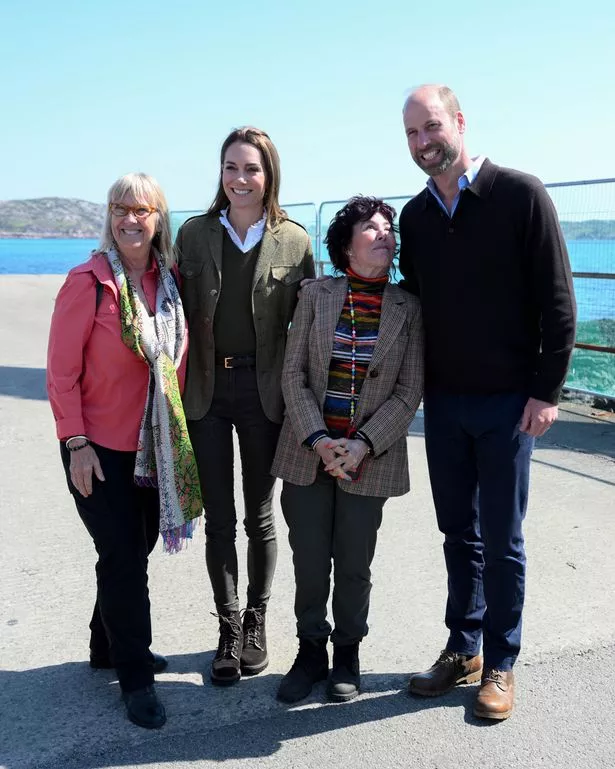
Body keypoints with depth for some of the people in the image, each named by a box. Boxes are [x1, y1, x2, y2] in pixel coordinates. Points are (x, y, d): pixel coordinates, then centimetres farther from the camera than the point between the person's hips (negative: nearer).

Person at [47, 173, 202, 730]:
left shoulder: (169, 281, 3)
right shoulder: (88, 282, -12)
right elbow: (61, 370, -11)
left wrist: (176, 428, 6)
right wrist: (75, 441, -14)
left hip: (153, 447, 5)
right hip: (99, 448, -5)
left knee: (136, 548, 16)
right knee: (122, 556, -1)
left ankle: (108, 647, 37)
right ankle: (134, 676, 15)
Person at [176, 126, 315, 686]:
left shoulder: (294, 241, -1)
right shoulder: (195, 234, 4)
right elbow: (181, 314, 5)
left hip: (264, 390, -1)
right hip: (206, 391, 1)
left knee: (260, 517, 11)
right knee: (219, 519, 7)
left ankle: (256, 624, 29)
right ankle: (229, 630, 23)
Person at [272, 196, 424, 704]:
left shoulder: (408, 308, -1)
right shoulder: (316, 296, 0)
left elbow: (409, 392, -3)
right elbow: (293, 375, -1)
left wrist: (363, 445, -14)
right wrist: (318, 439, -13)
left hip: (370, 459, 0)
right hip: (308, 453, 1)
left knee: (354, 566, 10)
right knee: (309, 564, 9)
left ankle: (347, 654, 32)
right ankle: (311, 652, 30)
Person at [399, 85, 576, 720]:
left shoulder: (520, 195, -7)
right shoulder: (415, 216, 8)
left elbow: (557, 301, -8)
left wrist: (547, 391, -12)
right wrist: (415, 385, 8)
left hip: (507, 402, -4)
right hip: (442, 402, 5)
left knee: (501, 540, 5)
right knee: (459, 532, 13)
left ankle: (499, 664, 20)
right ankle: (462, 649, 28)